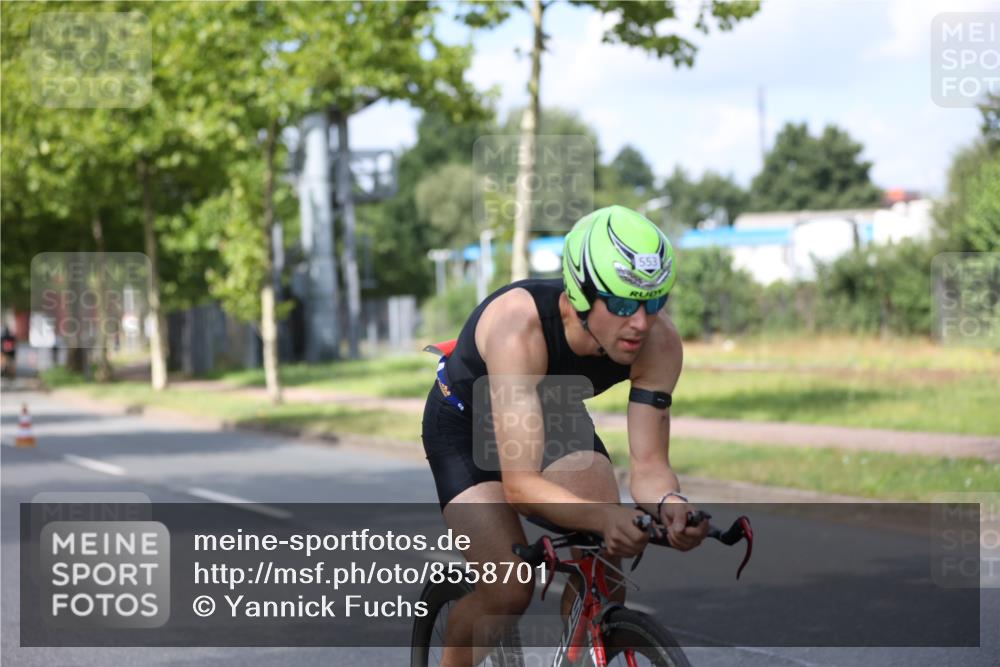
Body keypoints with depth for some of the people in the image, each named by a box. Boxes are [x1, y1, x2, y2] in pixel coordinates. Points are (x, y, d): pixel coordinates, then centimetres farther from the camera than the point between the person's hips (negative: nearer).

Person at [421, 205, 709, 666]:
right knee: (508, 590, -19)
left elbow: (648, 463, -25)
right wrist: (604, 515, -63)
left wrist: (670, 504, -49)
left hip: (556, 416, 4)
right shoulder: (519, 326, -42)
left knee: (602, 562, -20)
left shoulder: (658, 340, -29)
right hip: (466, 424, -4)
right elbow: (520, 484, -46)